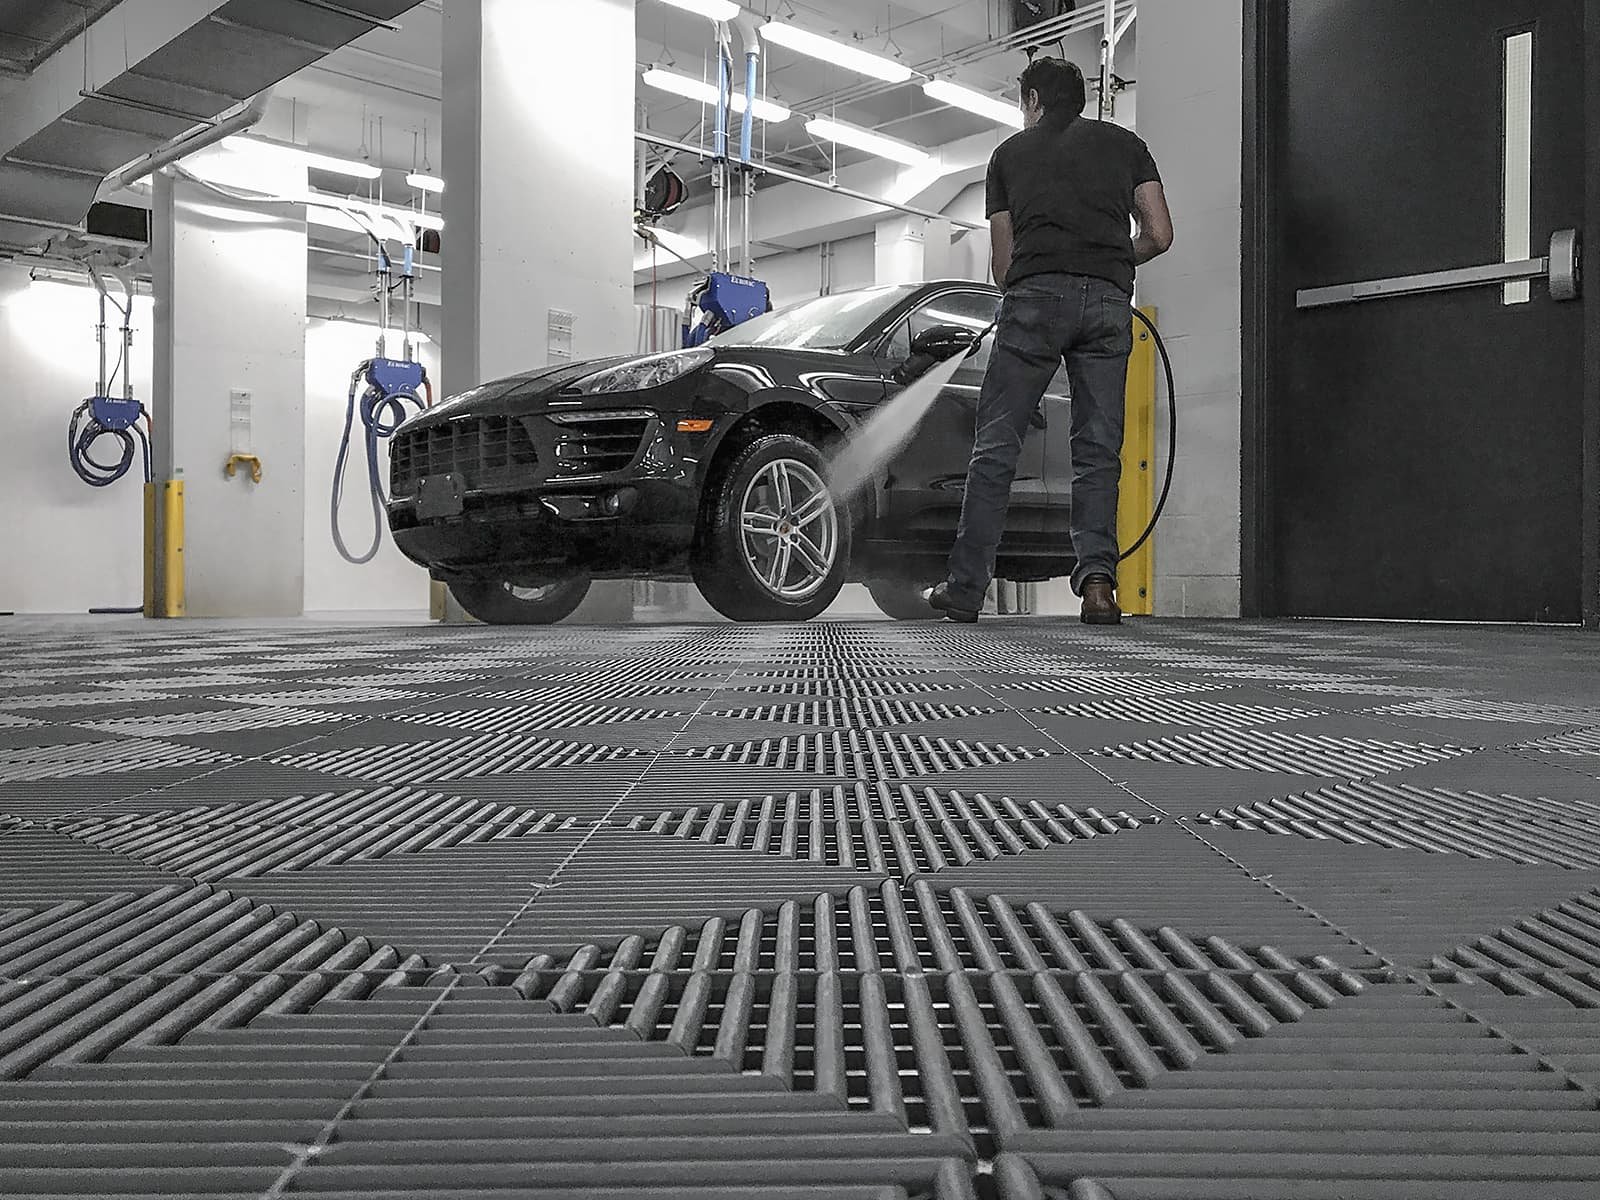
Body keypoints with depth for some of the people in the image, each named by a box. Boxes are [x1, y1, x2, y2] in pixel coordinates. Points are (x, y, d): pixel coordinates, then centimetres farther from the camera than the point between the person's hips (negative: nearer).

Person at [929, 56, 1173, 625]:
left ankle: (966, 587, 0)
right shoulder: (1125, 143, 22)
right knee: (1098, 449, 4)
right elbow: (1159, 236, 13)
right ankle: (1098, 578, -8)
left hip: (1036, 294, -1)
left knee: (996, 445, 1)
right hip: (1110, 301, 1)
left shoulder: (1010, 152, 20)